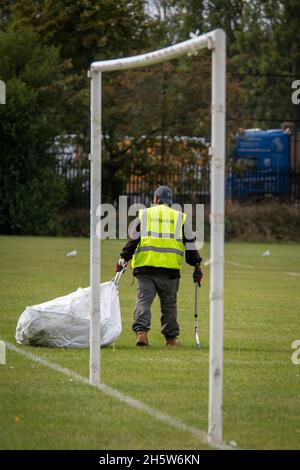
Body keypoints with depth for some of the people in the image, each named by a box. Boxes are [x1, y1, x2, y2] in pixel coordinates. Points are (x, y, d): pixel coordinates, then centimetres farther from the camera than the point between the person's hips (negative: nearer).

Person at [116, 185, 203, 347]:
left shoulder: (143, 215, 11)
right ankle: (171, 337, 16)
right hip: (170, 267, 1)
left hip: (145, 266, -1)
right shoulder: (181, 218, 14)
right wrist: (197, 265, 17)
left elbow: (132, 240, 7)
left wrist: (124, 259, 13)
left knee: (143, 300, -2)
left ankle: (141, 331, -21)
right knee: (169, 303, 10)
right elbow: (190, 243, 13)